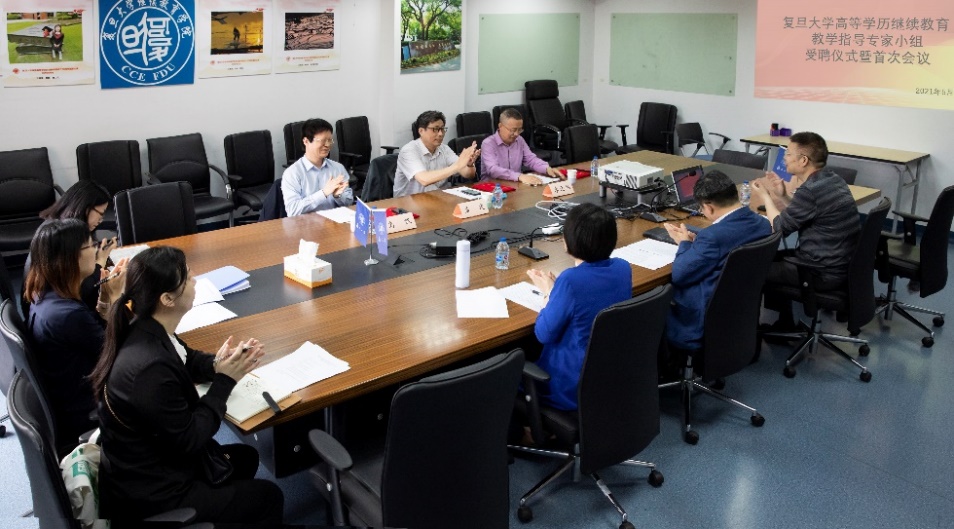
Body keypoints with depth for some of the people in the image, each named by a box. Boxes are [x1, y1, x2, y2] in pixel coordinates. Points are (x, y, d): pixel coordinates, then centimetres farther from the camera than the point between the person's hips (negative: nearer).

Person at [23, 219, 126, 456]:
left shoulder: (44, 296, -3)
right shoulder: (68, 314, -33)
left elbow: (95, 336, 4)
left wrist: (104, 299, -8)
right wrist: (115, 296, -14)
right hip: (80, 416, -8)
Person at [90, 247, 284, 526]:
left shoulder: (147, 330, -8)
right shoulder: (150, 368, -36)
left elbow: (185, 361, 13)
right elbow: (188, 440, -26)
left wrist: (219, 364, -7)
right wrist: (224, 381, -19)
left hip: (148, 466, 9)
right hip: (148, 495, -9)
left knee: (245, 457, 25)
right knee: (268, 497, 8)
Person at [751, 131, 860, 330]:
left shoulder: (810, 190, -24)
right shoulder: (832, 179, 6)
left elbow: (780, 227, -11)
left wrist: (765, 196, 2)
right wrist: (781, 195, 8)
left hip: (825, 272, -9)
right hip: (843, 263, 9)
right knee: (772, 257, 24)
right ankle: (783, 321, 30)